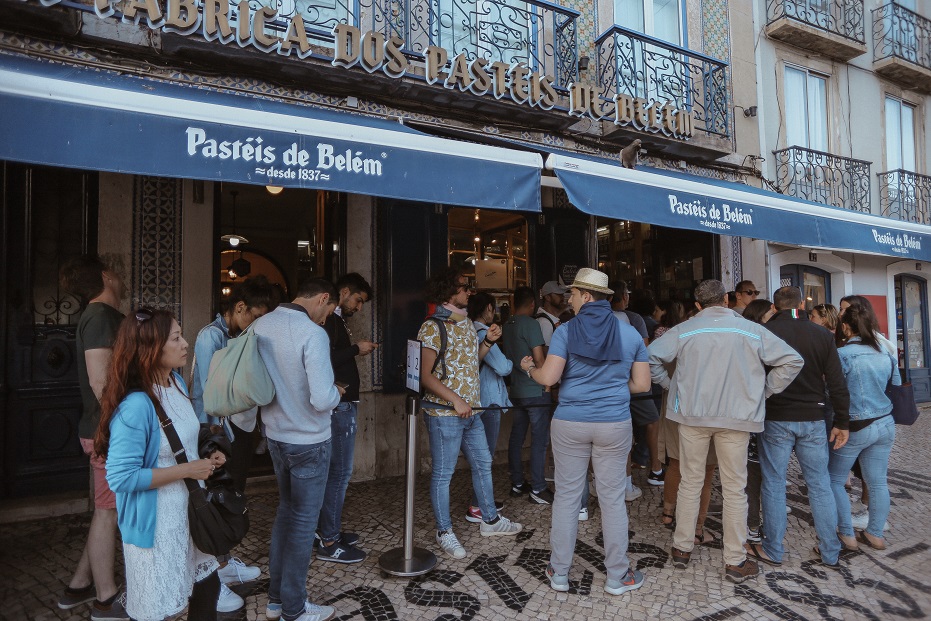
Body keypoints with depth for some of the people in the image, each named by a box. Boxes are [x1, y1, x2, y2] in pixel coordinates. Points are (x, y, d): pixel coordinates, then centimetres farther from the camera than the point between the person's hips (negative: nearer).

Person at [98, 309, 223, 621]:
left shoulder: (177, 383, 2)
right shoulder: (135, 406, -26)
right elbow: (121, 477, -26)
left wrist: (206, 458, 0)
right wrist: (186, 471, -22)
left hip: (190, 510, 8)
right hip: (156, 523, -8)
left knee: (207, 587, 20)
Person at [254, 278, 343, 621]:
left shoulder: (259, 325, -1)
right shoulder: (313, 333, -24)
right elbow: (322, 399, -28)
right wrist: (337, 392, -7)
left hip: (275, 435, 7)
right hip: (309, 440, -7)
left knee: (286, 511, 23)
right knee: (303, 521, 8)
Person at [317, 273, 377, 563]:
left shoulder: (337, 321, 16)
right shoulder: (328, 320, -15)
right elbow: (326, 360, -26)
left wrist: (356, 349, 7)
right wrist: (355, 349, -15)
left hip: (343, 404, 10)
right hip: (339, 406, -10)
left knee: (336, 471, 16)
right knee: (340, 471, -4)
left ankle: (330, 530, 27)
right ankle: (328, 543, 5)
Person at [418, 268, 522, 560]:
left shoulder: (467, 323, 10)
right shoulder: (433, 327, -15)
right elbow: (425, 375, -18)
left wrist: (488, 341, 3)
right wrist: (455, 400, -22)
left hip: (471, 412, 9)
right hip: (444, 413, -8)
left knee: (483, 464, 18)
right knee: (443, 473, 5)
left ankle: (490, 520, 35)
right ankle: (444, 532, 22)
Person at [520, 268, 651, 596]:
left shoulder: (565, 332, -6)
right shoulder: (630, 334, 2)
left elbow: (548, 378, -13)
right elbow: (642, 384, 2)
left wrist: (529, 368, 7)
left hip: (570, 424, -1)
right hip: (615, 425, 1)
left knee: (566, 496, 10)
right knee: (612, 499, 11)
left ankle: (559, 572, 23)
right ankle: (618, 576, 23)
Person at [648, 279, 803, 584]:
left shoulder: (684, 330, -1)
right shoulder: (752, 331, 1)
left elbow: (650, 356, -6)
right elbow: (792, 360, 2)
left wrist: (670, 385, 5)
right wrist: (764, 391, 7)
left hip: (692, 415, 1)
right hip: (736, 417, 0)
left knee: (690, 482, 14)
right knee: (735, 489, 10)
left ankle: (682, 548, 25)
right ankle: (735, 561, 19)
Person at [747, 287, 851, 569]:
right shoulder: (821, 335, 0)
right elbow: (837, 383, 0)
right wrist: (842, 422, 8)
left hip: (776, 419, -2)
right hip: (813, 419, 3)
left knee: (774, 484, 6)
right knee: (820, 484, 12)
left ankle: (772, 550, 15)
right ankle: (830, 552, 22)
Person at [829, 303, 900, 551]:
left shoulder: (842, 354, -15)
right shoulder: (886, 354, 4)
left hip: (855, 428, -6)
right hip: (886, 425, 6)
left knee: (834, 479, 9)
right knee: (878, 482, 14)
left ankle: (847, 534, 14)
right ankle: (875, 534, 23)